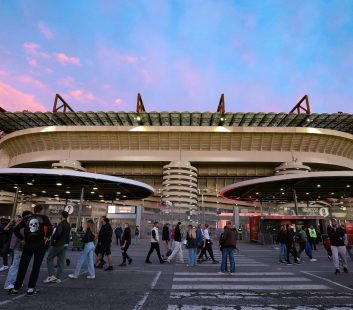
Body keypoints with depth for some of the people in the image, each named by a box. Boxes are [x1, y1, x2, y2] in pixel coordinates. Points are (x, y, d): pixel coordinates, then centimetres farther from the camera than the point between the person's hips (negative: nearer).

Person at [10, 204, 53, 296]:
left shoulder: (26, 218, 9)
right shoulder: (43, 217, 0)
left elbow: (16, 230, 2)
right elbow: (50, 227, -15)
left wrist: (22, 238, 11)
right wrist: (46, 237, 0)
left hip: (28, 245, 2)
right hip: (40, 245, -2)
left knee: (23, 266, 12)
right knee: (36, 267, 8)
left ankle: (16, 288, 17)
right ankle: (31, 288, 8)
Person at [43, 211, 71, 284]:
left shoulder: (61, 224, -14)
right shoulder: (68, 225, 12)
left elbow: (58, 233, -27)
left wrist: (53, 239, -11)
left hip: (58, 244, -8)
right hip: (65, 245, 8)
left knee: (49, 258, 5)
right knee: (60, 261, 10)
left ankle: (51, 275, -2)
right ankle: (58, 278, 12)